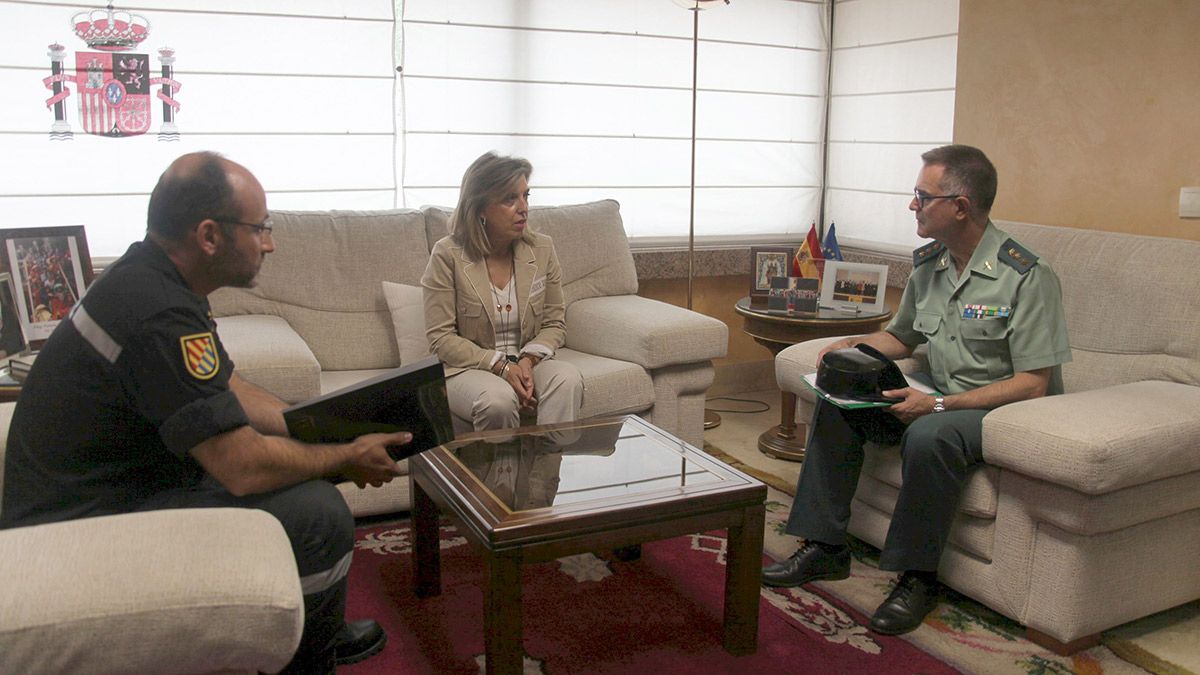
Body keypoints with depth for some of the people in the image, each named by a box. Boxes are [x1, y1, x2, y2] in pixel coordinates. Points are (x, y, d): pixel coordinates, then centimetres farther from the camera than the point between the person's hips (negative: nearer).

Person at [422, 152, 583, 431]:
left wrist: (528, 360, -15)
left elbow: (554, 324, 6)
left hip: (528, 363, 3)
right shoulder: (448, 255, -9)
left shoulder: (542, 248, 1)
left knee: (568, 379, -29)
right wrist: (501, 366, -20)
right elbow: (441, 337, -10)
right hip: (465, 367, -3)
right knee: (499, 399, -35)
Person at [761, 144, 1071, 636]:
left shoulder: (1027, 277, -18)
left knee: (929, 435, -36)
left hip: (1005, 410, -7)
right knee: (835, 407, -7)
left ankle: (917, 577, -18)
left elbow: (1033, 384, -21)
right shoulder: (928, 265, 4)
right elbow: (900, 337, 20)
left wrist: (939, 405, -29)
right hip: (942, 400, 8)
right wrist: (851, 348, 0)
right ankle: (825, 547, -2)